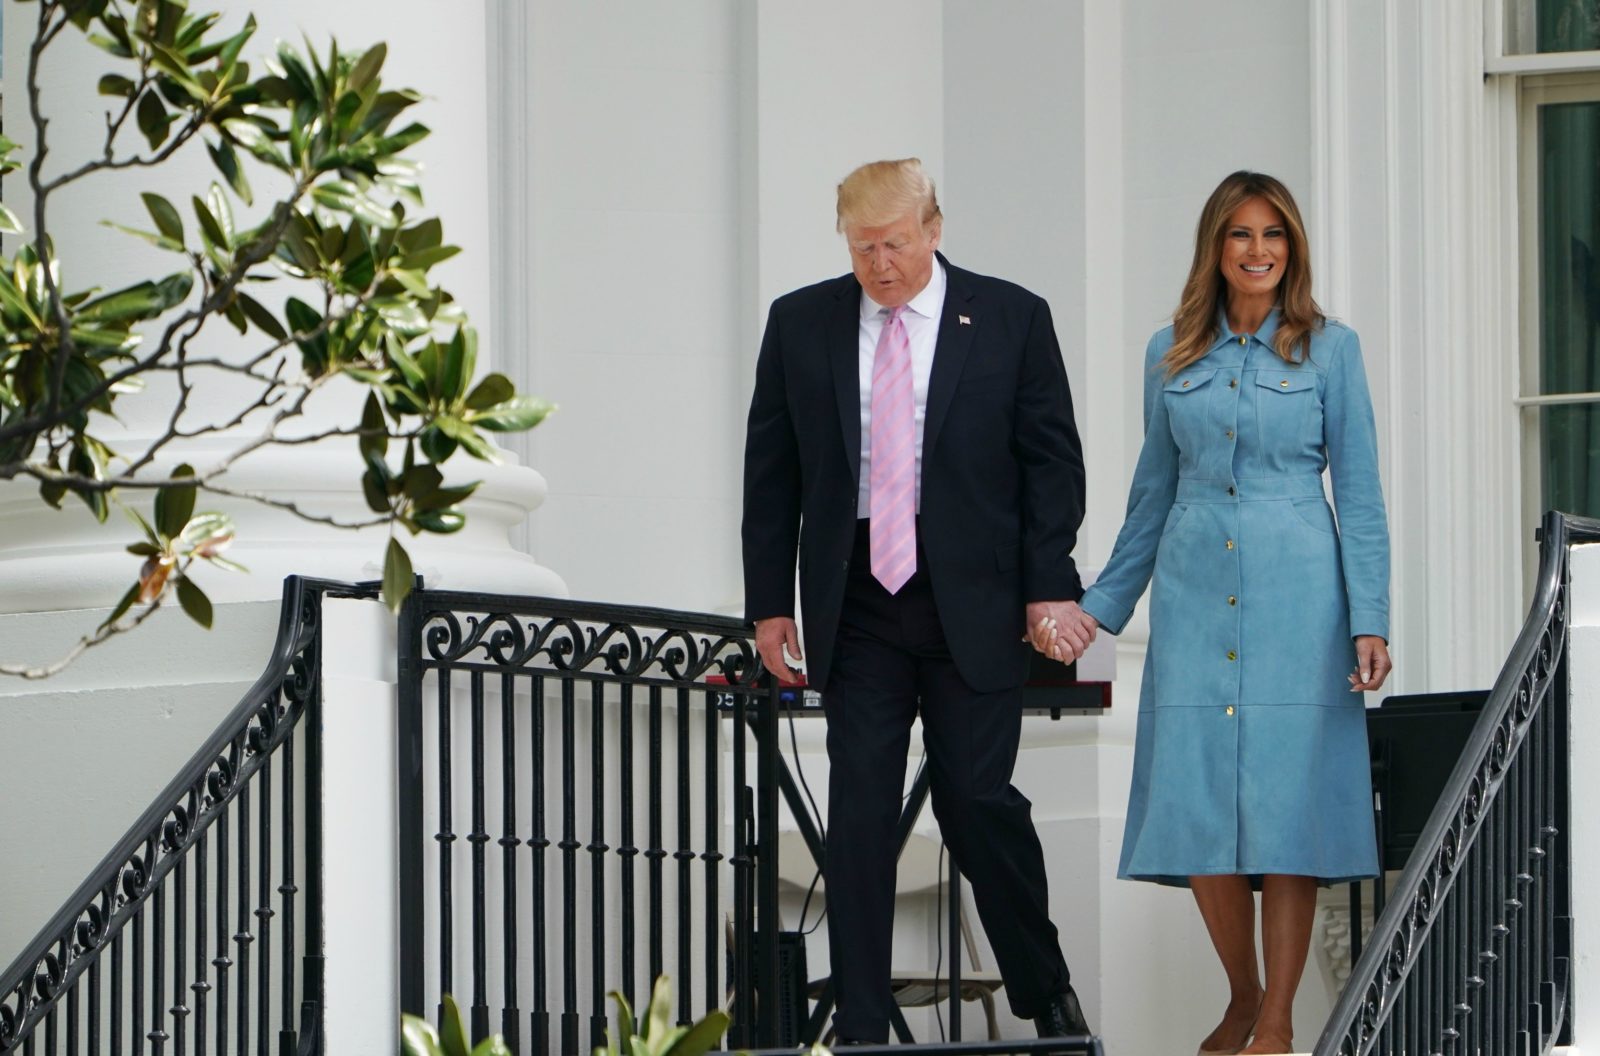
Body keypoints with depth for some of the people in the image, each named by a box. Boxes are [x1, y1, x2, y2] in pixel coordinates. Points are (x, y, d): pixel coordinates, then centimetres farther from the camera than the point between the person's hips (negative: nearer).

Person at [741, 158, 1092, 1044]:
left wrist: (1048, 588, -4)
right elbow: (770, 473, 10)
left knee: (978, 800, -4)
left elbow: (1053, 462, 4)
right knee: (858, 808, -2)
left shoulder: (1010, 320, 2)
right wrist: (769, 603, 5)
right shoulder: (800, 324, 7)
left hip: (973, 605, -2)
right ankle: (860, 1023, 2)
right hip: (855, 612, 2)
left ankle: (1045, 993, 16)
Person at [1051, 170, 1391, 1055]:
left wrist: (1369, 621, -6)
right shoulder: (1171, 356, 11)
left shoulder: (1330, 350, 4)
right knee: (1195, 804, -1)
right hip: (1194, 594, 3)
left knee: (1285, 800, -5)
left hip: (1294, 598, -3)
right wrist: (1099, 605, 18)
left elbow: (1359, 495, 2)